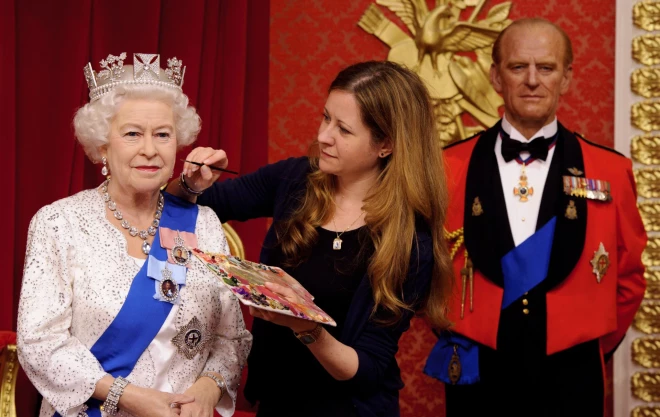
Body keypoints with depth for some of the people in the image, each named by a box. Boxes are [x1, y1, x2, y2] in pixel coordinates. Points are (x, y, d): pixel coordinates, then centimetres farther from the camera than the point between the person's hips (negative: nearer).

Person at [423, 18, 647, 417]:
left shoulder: (610, 171, -1)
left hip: (570, 379, 0)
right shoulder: (451, 166, -2)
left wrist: (590, 349, 5)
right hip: (477, 378, 0)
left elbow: (628, 278, 8)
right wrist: (452, 334, 3)